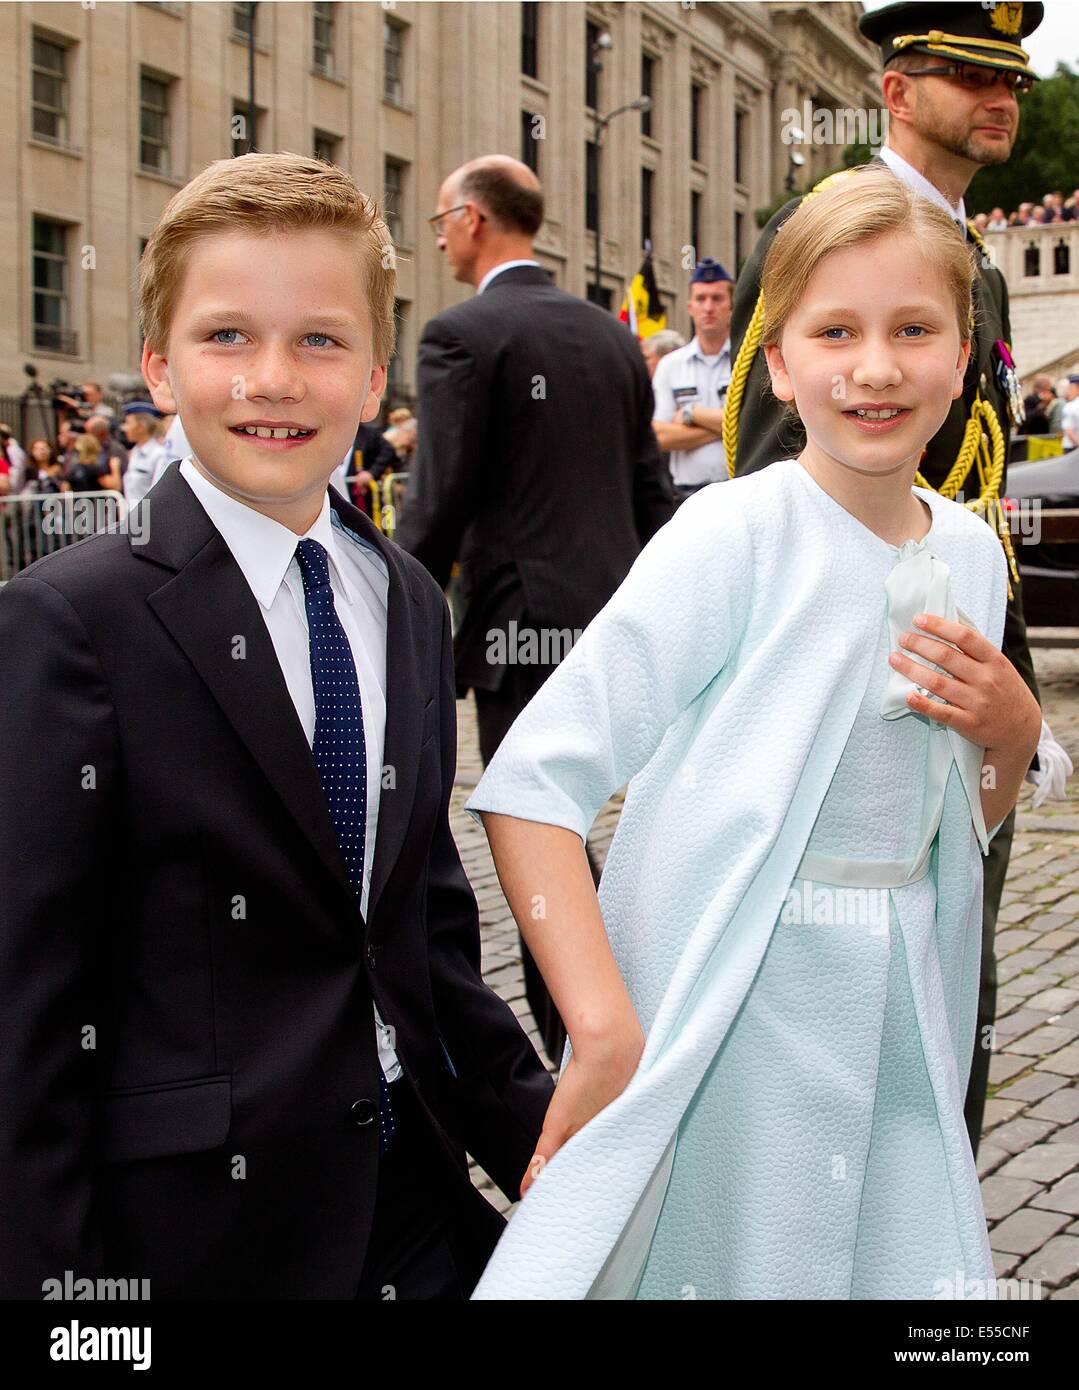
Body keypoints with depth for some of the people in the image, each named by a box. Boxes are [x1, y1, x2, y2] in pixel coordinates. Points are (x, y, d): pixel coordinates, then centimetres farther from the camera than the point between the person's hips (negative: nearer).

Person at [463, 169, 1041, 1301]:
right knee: (741, 1266, 6)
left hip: (898, 1027, 6)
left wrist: (1013, 728, -5)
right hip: (726, 1027, -6)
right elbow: (532, 781, -20)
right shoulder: (736, 534, -14)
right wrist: (606, 1033, -26)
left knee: (914, 1271, 14)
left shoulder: (969, 551, 5)